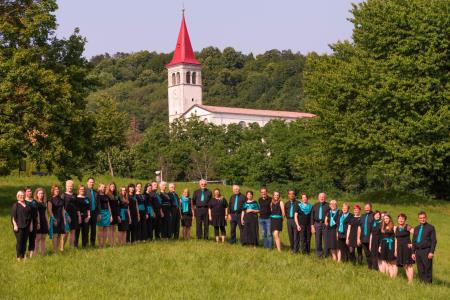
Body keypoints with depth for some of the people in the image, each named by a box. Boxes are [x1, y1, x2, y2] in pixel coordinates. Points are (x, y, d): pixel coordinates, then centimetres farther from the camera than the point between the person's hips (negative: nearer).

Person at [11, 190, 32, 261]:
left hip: (26, 226, 5)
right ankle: (18, 256, 2)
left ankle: (23, 256, 12)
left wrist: (31, 225, 10)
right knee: (19, 241, -5)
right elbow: (13, 216, -5)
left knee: (25, 241, 5)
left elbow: (31, 216, 17)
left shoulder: (27, 205, 14)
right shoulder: (15, 205, 0)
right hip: (19, 226, -5)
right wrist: (15, 225, -13)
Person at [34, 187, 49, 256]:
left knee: (43, 238, 8)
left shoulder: (44, 203, 14)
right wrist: (37, 222, -19)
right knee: (38, 238, -7)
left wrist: (48, 222, 15)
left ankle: (43, 253, 12)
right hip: (38, 221, -7)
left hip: (44, 221, 7)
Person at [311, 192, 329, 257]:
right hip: (317, 224, 3)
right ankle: (319, 254, 17)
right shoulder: (315, 206, 11)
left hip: (325, 224, -3)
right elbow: (312, 216, 11)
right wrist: (312, 226, 4)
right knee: (318, 240, 7)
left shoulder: (328, 206, 0)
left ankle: (326, 254, 6)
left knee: (325, 240, -2)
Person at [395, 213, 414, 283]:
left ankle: (411, 281, -5)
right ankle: (408, 279, 14)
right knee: (404, 266, 8)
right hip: (400, 249, 6)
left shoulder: (407, 227, -7)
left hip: (407, 248, -6)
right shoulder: (396, 228, 12)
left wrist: (412, 243, -13)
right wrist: (395, 250, 13)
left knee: (408, 265, -6)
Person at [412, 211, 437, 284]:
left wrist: (431, 252, -13)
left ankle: (428, 283, 0)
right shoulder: (416, 228, 17)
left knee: (428, 269, -5)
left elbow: (434, 241, -5)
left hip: (426, 251, -5)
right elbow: (413, 241, 19)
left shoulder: (430, 227, 0)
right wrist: (413, 252, 13)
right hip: (418, 251, 5)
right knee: (420, 270, 7)